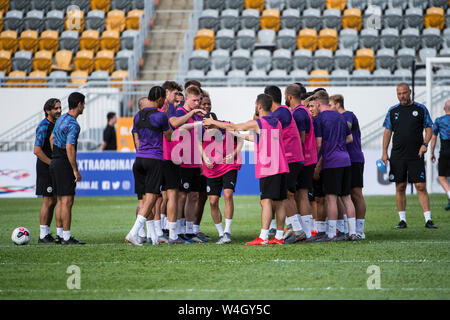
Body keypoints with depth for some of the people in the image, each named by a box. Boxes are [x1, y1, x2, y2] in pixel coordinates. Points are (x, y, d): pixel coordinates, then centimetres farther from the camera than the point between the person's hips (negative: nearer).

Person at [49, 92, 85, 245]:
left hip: (55, 162, 9)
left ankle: (60, 234, 15)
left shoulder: (61, 119, 11)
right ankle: (67, 237, -8)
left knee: (60, 200, 12)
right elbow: (69, 148, -23)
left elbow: (52, 138, 21)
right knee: (67, 201, -7)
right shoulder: (73, 125, -18)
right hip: (65, 165, -9)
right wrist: (76, 170, -19)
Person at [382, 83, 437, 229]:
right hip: (397, 156, 2)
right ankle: (402, 220, 10)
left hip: (416, 155, -2)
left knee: (421, 187, -7)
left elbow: (429, 128, 5)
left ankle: (428, 219, -7)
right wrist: (384, 153, 3)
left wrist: (425, 144, -11)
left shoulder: (420, 109, 4)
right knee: (400, 187, 3)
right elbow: (387, 132, 10)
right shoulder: (393, 111, 9)